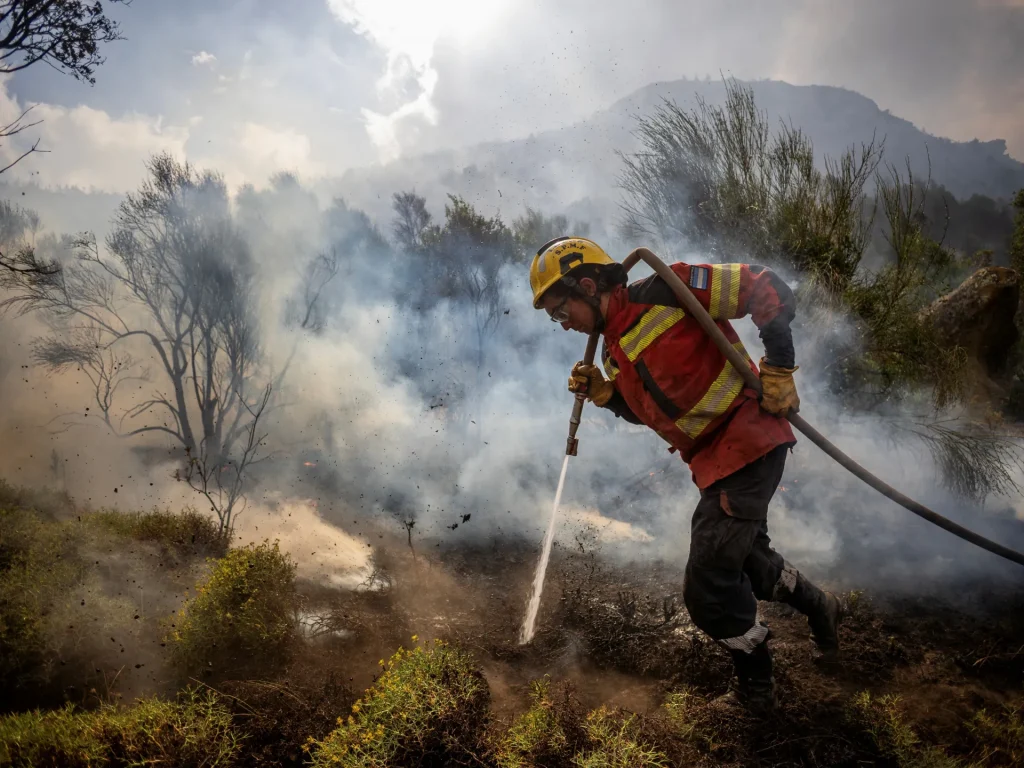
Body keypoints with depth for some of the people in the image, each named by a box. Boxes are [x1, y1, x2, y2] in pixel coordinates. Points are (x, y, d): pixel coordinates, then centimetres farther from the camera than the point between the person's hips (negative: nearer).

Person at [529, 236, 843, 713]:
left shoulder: (665, 293, -16)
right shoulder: (614, 351, 10)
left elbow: (769, 291, -17)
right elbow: (648, 409, 22)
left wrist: (778, 368, -18)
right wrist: (604, 393, 5)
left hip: (748, 441, -9)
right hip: (712, 461, 10)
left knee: (707, 587, -8)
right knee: (744, 556, 27)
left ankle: (755, 687, 13)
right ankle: (819, 608, 52)